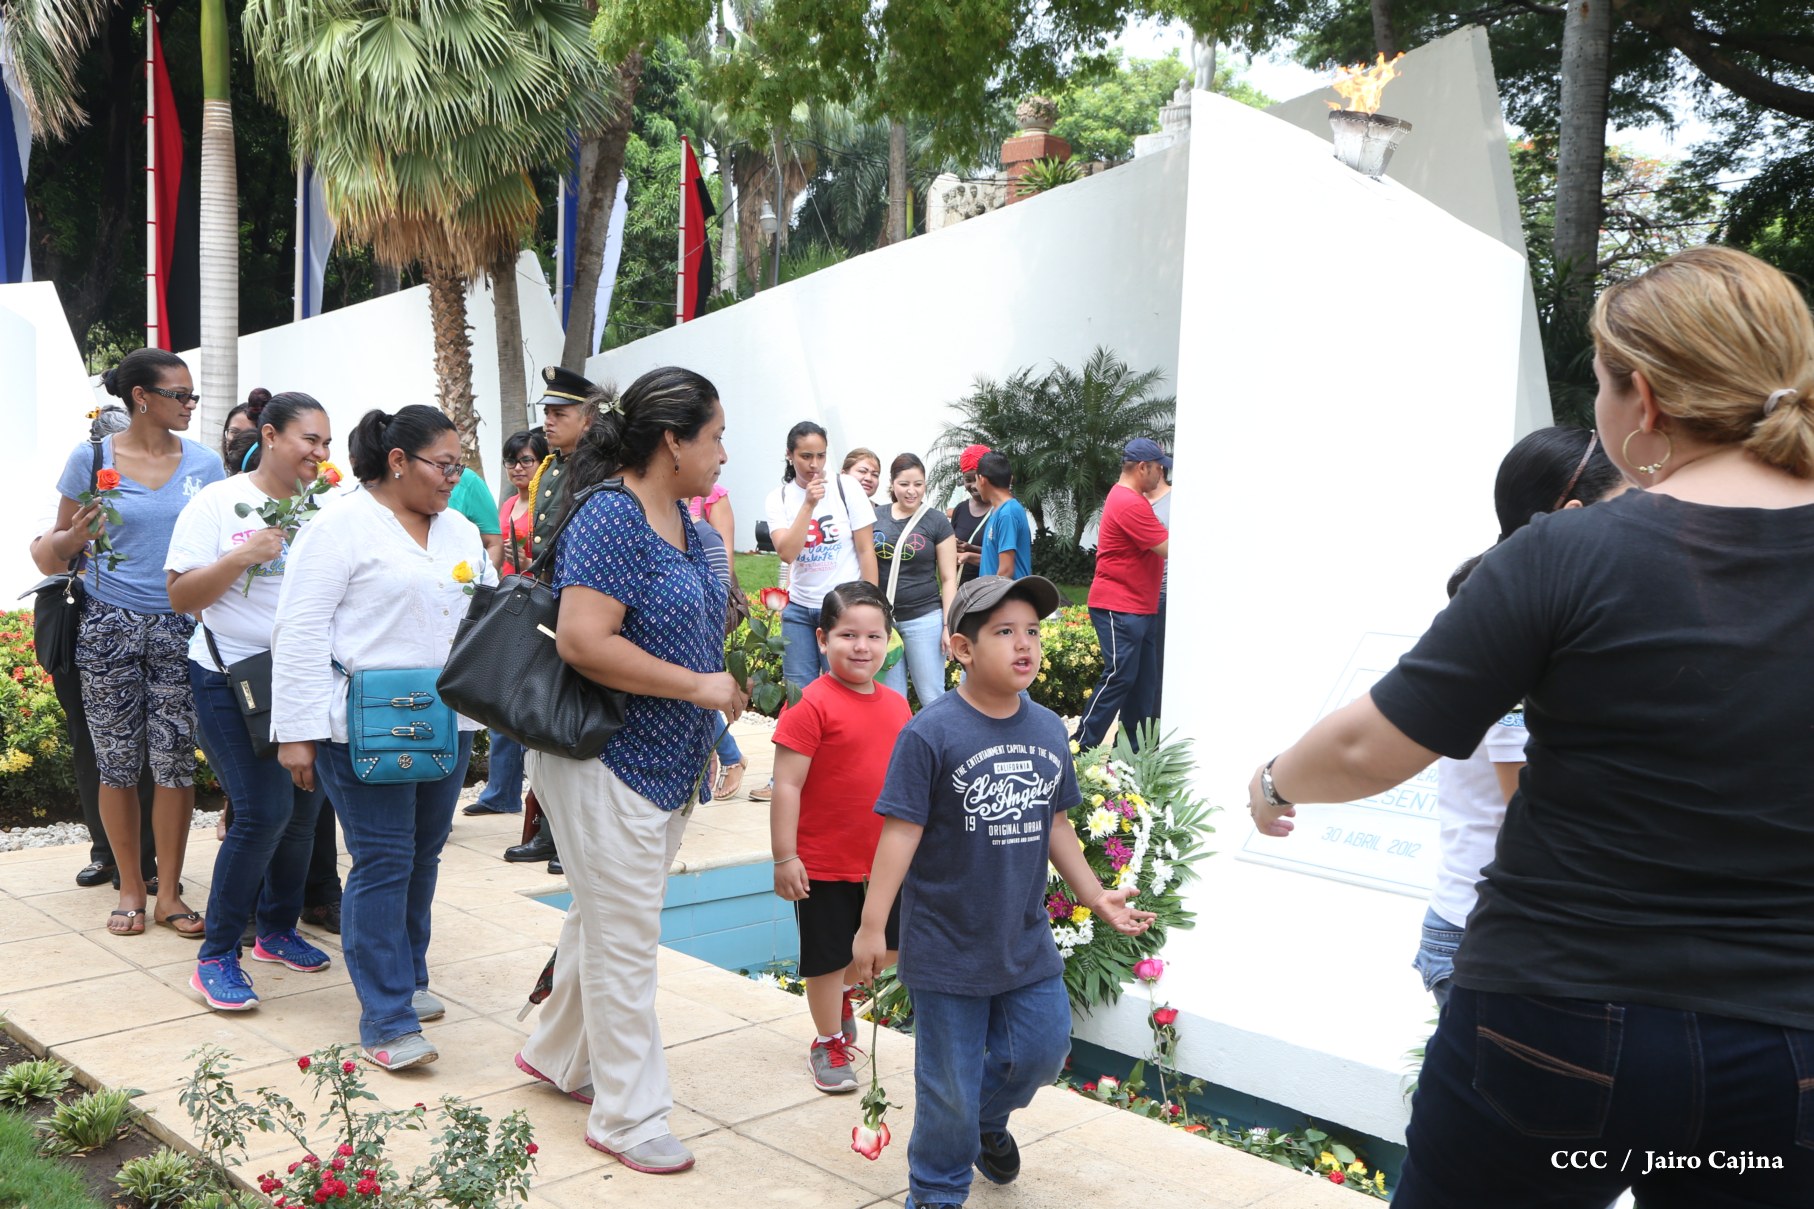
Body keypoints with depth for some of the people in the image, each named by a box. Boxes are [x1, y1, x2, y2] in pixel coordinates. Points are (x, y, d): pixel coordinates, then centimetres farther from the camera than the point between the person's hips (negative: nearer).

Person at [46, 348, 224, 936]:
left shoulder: (205, 463, 4)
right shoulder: (91, 458, 0)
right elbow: (58, 546, 6)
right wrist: (80, 534, -16)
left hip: (181, 628, 1)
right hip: (110, 626, -1)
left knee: (175, 760, 1)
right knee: (117, 763, 5)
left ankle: (169, 892, 13)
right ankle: (130, 885, 21)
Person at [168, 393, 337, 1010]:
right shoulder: (219, 503, -4)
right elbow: (181, 596, -8)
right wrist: (243, 556, -20)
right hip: (233, 680, -5)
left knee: (302, 810, 8)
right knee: (264, 811, -13)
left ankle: (278, 929, 28)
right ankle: (217, 955, 1)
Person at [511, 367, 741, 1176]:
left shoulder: (681, 519, 9)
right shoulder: (611, 517, -20)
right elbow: (583, 642, -30)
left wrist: (721, 691, 9)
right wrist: (698, 686, -23)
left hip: (665, 766, 9)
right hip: (605, 762, -9)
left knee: (604, 917, 22)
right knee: (625, 936, 1)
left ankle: (558, 1054, 41)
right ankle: (628, 1117, 15)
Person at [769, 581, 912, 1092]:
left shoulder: (896, 705, 3)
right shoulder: (813, 705, -18)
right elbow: (787, 785, -17)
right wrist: (784, 858, -18)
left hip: (883, 859, 6)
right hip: (824, 863, -6)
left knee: (889, 945, 17)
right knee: (827, 957, 9)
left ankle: (843, 993, 44)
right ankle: (828, 1042, 29)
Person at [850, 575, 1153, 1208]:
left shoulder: (1048, 730, 0)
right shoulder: (930, 733, -18)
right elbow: (902, 831, -17)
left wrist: (1094, 895, 12)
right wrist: (872, 927, -16)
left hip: (1026, 940, 5)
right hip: (947, 948, -5)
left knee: (1043, 1049, 17)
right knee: (949, 1087, 8)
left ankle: (989, 1118, 48)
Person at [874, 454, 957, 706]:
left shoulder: (936, 522, -1)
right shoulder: (876, 518, 6)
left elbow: (949, 579, -1)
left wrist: (949, 625, -7)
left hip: (924, 619, -3)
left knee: (932, 699, 0)